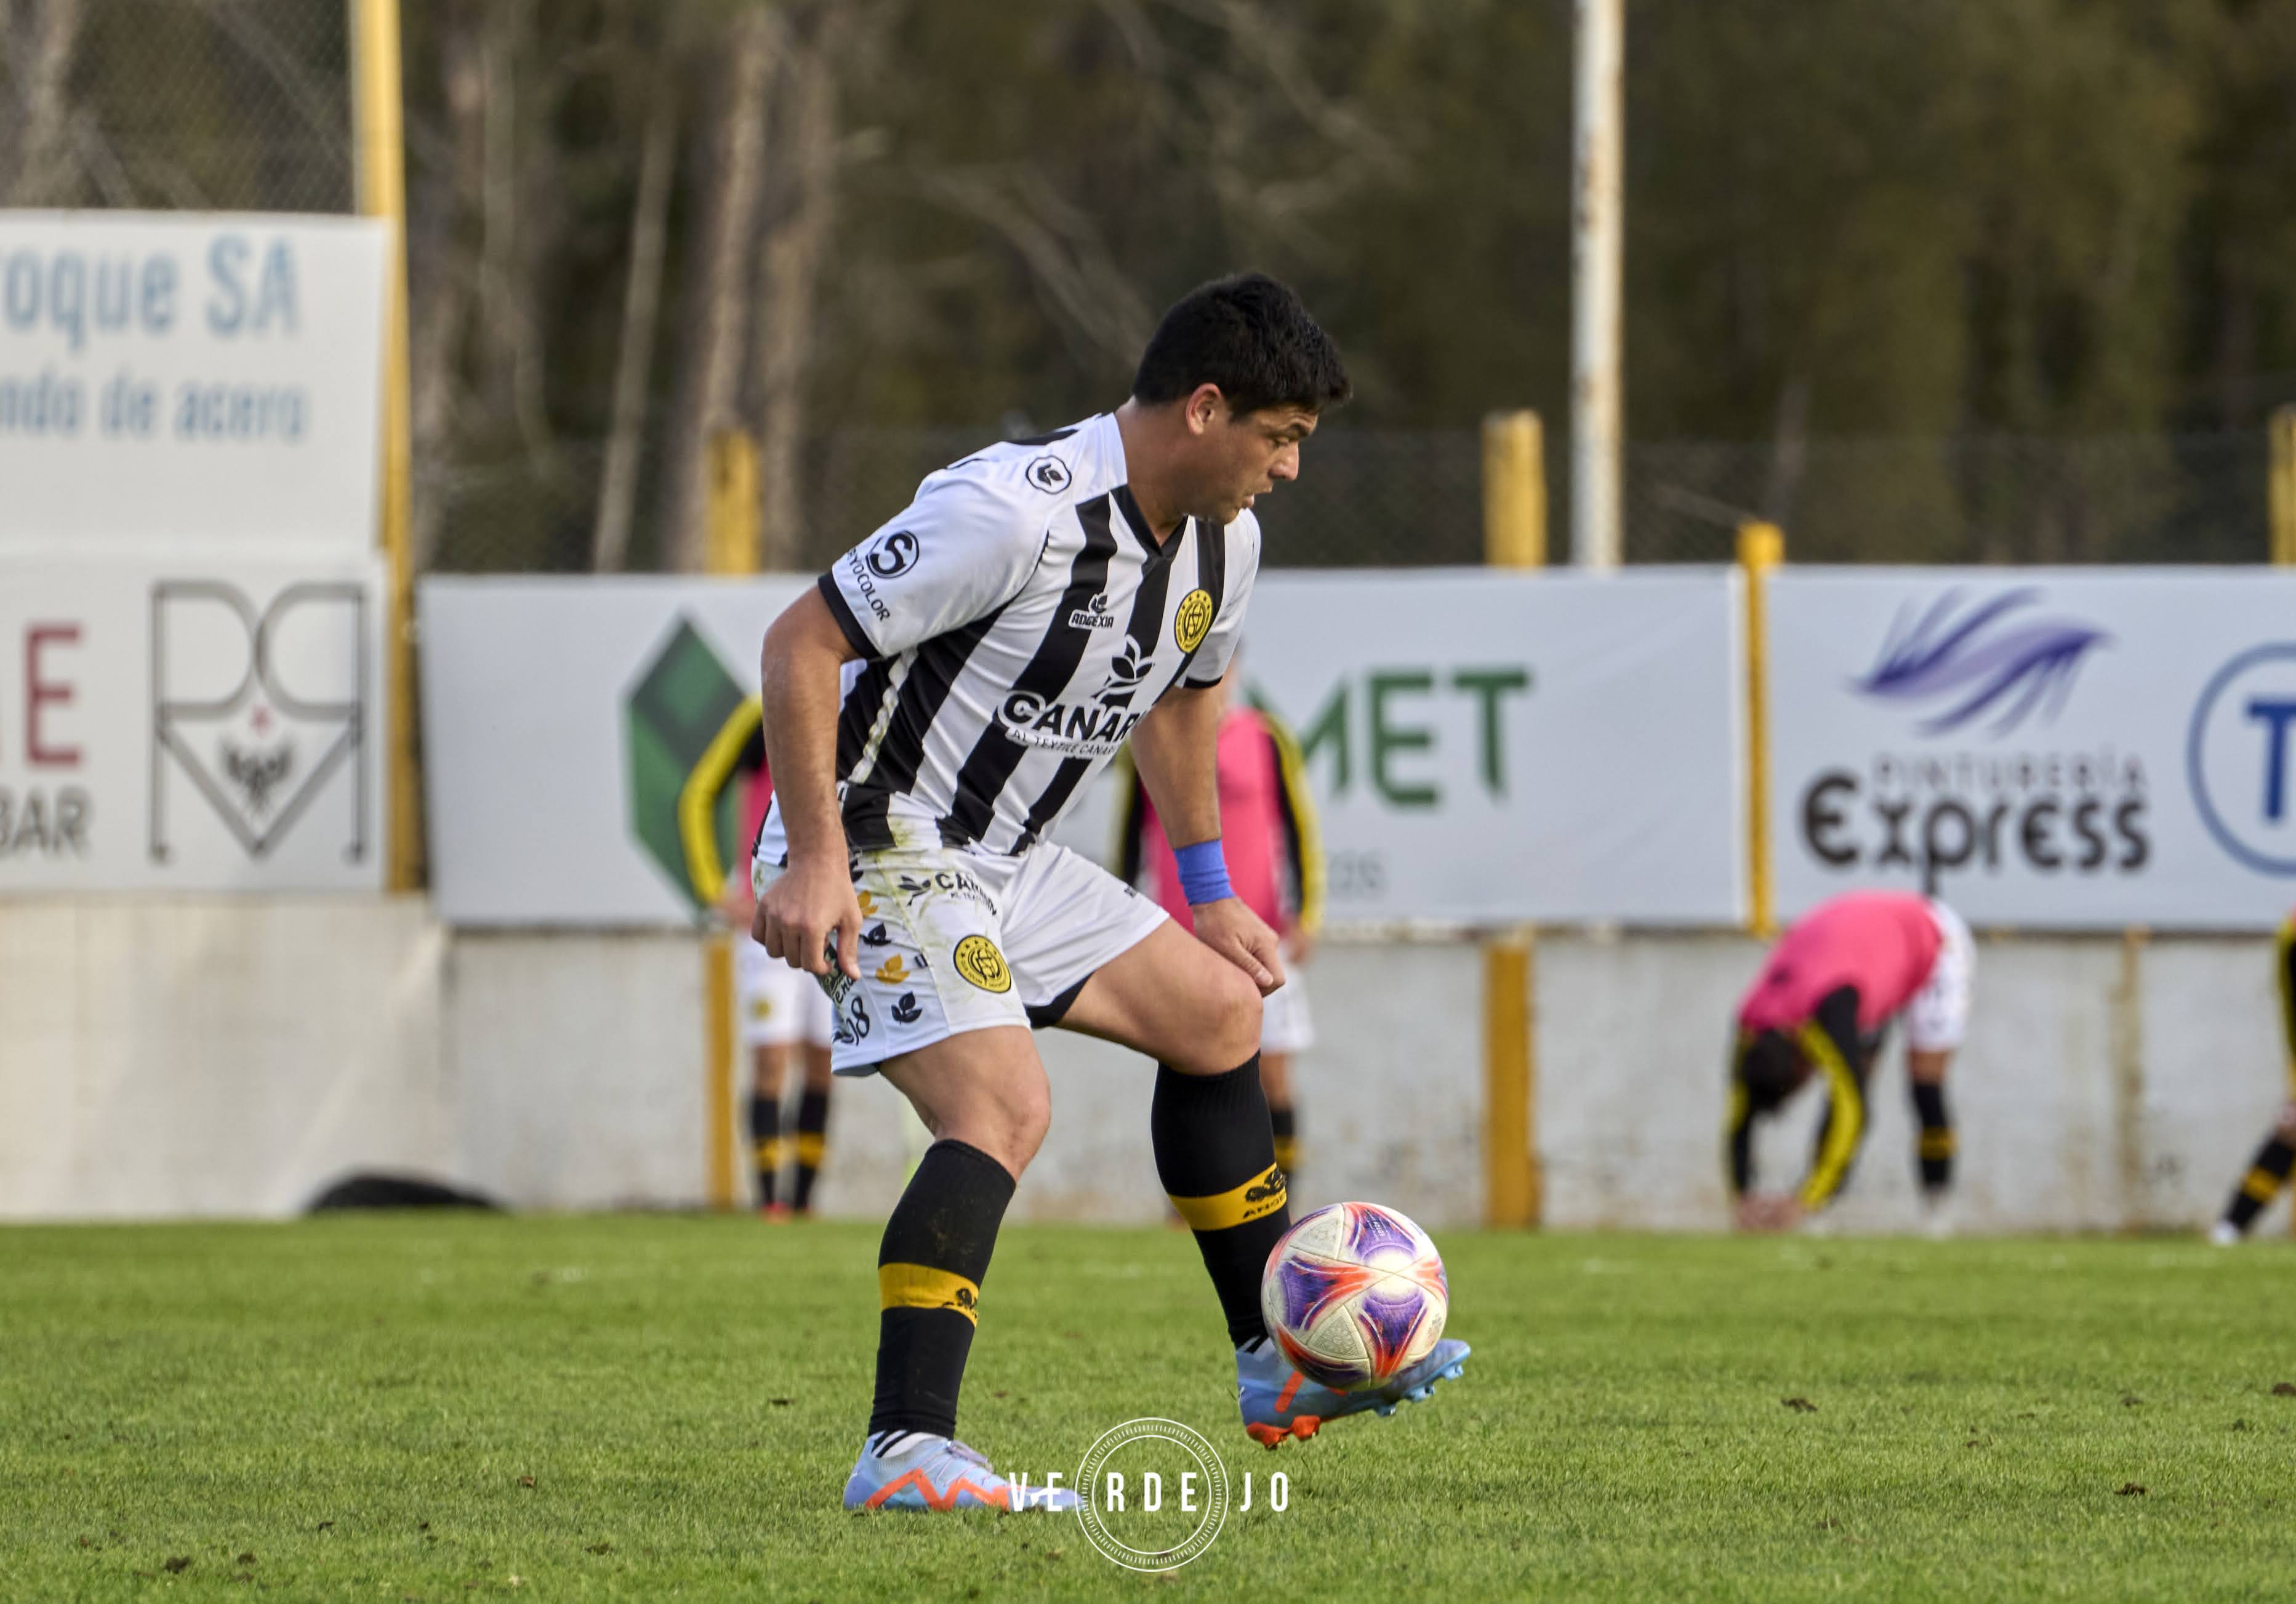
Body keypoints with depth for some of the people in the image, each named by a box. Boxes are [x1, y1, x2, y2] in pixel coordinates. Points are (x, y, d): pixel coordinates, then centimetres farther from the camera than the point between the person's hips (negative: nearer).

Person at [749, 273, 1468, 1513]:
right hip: (874, 853, -10)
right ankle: (906, 1453, -30)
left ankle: (1276, 1365, 26)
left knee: (1216, 1014, 15)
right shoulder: (1019, 513, -26)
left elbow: (1179, 693, 24)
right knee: (1004, 1109, -26)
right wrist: (815, 860, -28)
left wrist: (1208, 893, 26)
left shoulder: (1221, 547, 3)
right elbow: (801, 642, -24)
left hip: (1006, 859, 10)